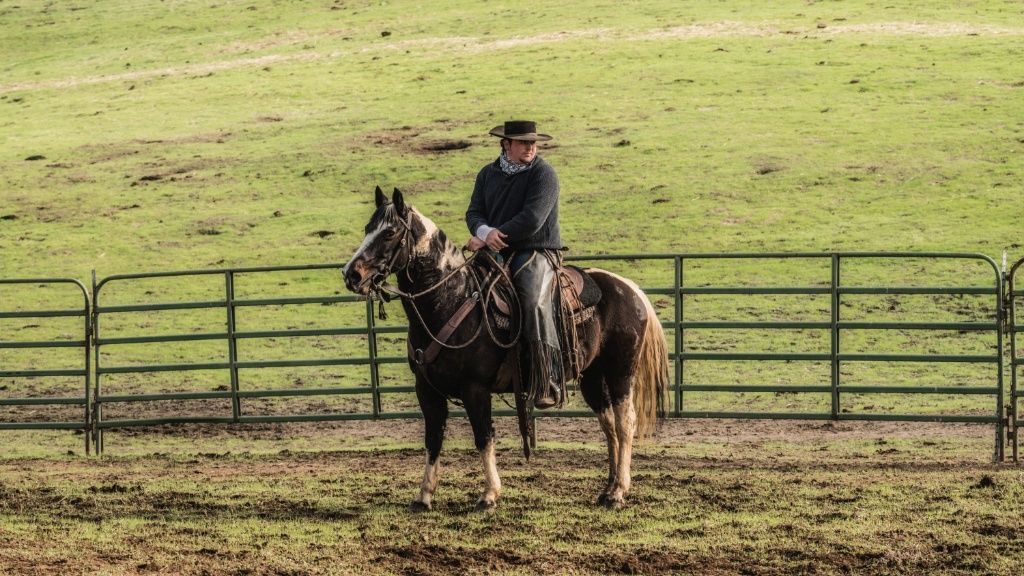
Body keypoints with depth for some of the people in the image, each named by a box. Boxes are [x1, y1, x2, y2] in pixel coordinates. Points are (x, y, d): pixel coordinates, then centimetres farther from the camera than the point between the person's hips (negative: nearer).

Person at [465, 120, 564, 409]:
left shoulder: (543, 174, -5)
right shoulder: (488, 174, 14)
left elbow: (531, 219, -16)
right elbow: (474, 212, 8)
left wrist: (490, 239, -17)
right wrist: (485, 232, -17)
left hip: (537, 252, -6)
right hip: (495, 252, 6)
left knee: (534, 301, -31)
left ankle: (548, 383, -33)